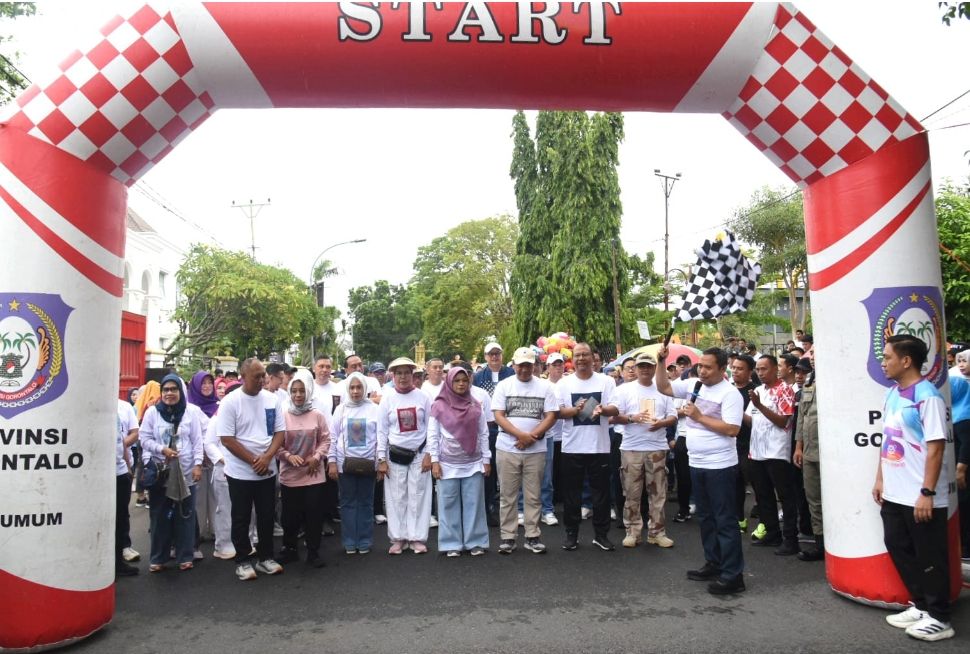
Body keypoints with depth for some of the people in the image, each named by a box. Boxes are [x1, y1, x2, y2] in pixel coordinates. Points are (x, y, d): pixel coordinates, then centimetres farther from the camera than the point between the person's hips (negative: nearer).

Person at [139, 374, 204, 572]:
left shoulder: (191, 413, 1)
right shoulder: (152, 412, 1)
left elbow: (197, 441, 1)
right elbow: (144, 438, 1)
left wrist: (198, 464, -7)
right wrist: (162, 449, -15)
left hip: (185, 472, 0)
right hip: (159, 472, 0)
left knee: (184, 515, 5)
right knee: (159, 516, 7)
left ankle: (185, 556, 16)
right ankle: (158, 557, 19)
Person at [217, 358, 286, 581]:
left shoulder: (272, 399, 0)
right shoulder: (230, 401, -11)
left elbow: (280, 432, 1)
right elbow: (226, 438, -13)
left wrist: (266, 458, -15)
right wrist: (253, 461, -15)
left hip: (268, 471, 3)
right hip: (240, 472, -3)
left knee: (267, 516, 12)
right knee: (241, 519, 8)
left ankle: (265, 557, 25)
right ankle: (243, 561, 21)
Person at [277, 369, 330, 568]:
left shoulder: (317, 416, -2)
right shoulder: (283, 416, -4)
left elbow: (325, 440, 4)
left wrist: (317, 457, -10)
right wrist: (288, 456, -16)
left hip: (314, 474, 0)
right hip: (289, 475, 0)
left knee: (314, 514, 5)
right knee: (290, 515, 10)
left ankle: (313, 552, 18)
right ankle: (289, 549, 27)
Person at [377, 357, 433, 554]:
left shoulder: (422, 397, -1)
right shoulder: (387, 398, 0)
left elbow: (430, 427, 1)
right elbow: (382, 430, 1)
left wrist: (429, 454, -4)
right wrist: (381, 459, -2)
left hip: (419, 454, 0)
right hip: (395, 455, 0)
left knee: (418, 497, 3)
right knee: (396, 498, 5)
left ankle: (417, 538, 12)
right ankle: (398, 538, 15)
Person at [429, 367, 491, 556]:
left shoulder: (475, 407, 4)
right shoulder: (439, 406, -3)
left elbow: (484, 435, 7)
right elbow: (432, 436, -1)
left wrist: (486, 460, 4)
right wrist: (434, 461, -6)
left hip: (473, 464, 2)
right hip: (448, 465, -2)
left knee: (474, 503, 5)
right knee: (449, 505, 4)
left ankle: (475, 542, 14)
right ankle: (452, 544, 13)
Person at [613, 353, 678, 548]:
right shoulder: (625, 389, 2)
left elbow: (673, 417, 8)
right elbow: (615, 416, -1)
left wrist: (661, 423, -13)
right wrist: (632, 418, -19)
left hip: (657, 448, 2)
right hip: (631, 448, -2)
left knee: (658, 493, 6)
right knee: (632, 494, 4)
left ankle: (657, 532, 16)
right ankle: (633, 532, 13)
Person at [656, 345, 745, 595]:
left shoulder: (730, 393, -14)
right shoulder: (692, 385, 6)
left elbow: (732, 429, -20)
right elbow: (663, 387, 11)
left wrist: (699, 417, -18)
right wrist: (662, 362, -1)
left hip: (720, 466, -8)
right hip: (697, 464, 8)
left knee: (725, 520, -2)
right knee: (706, 517, 17)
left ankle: (732, 574, 5)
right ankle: (714, 563, 30)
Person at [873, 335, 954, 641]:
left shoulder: (927, 396, -16)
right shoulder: (892, 394, 9)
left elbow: (936, 447, -19)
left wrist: (927, 493, -20)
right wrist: (880, 479, 15)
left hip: (920, 497, -8)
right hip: (894, 494, 8)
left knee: (929, 557, 5)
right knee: (898, 548, 16)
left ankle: (939, 618, 20)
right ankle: (921, 606, 32)